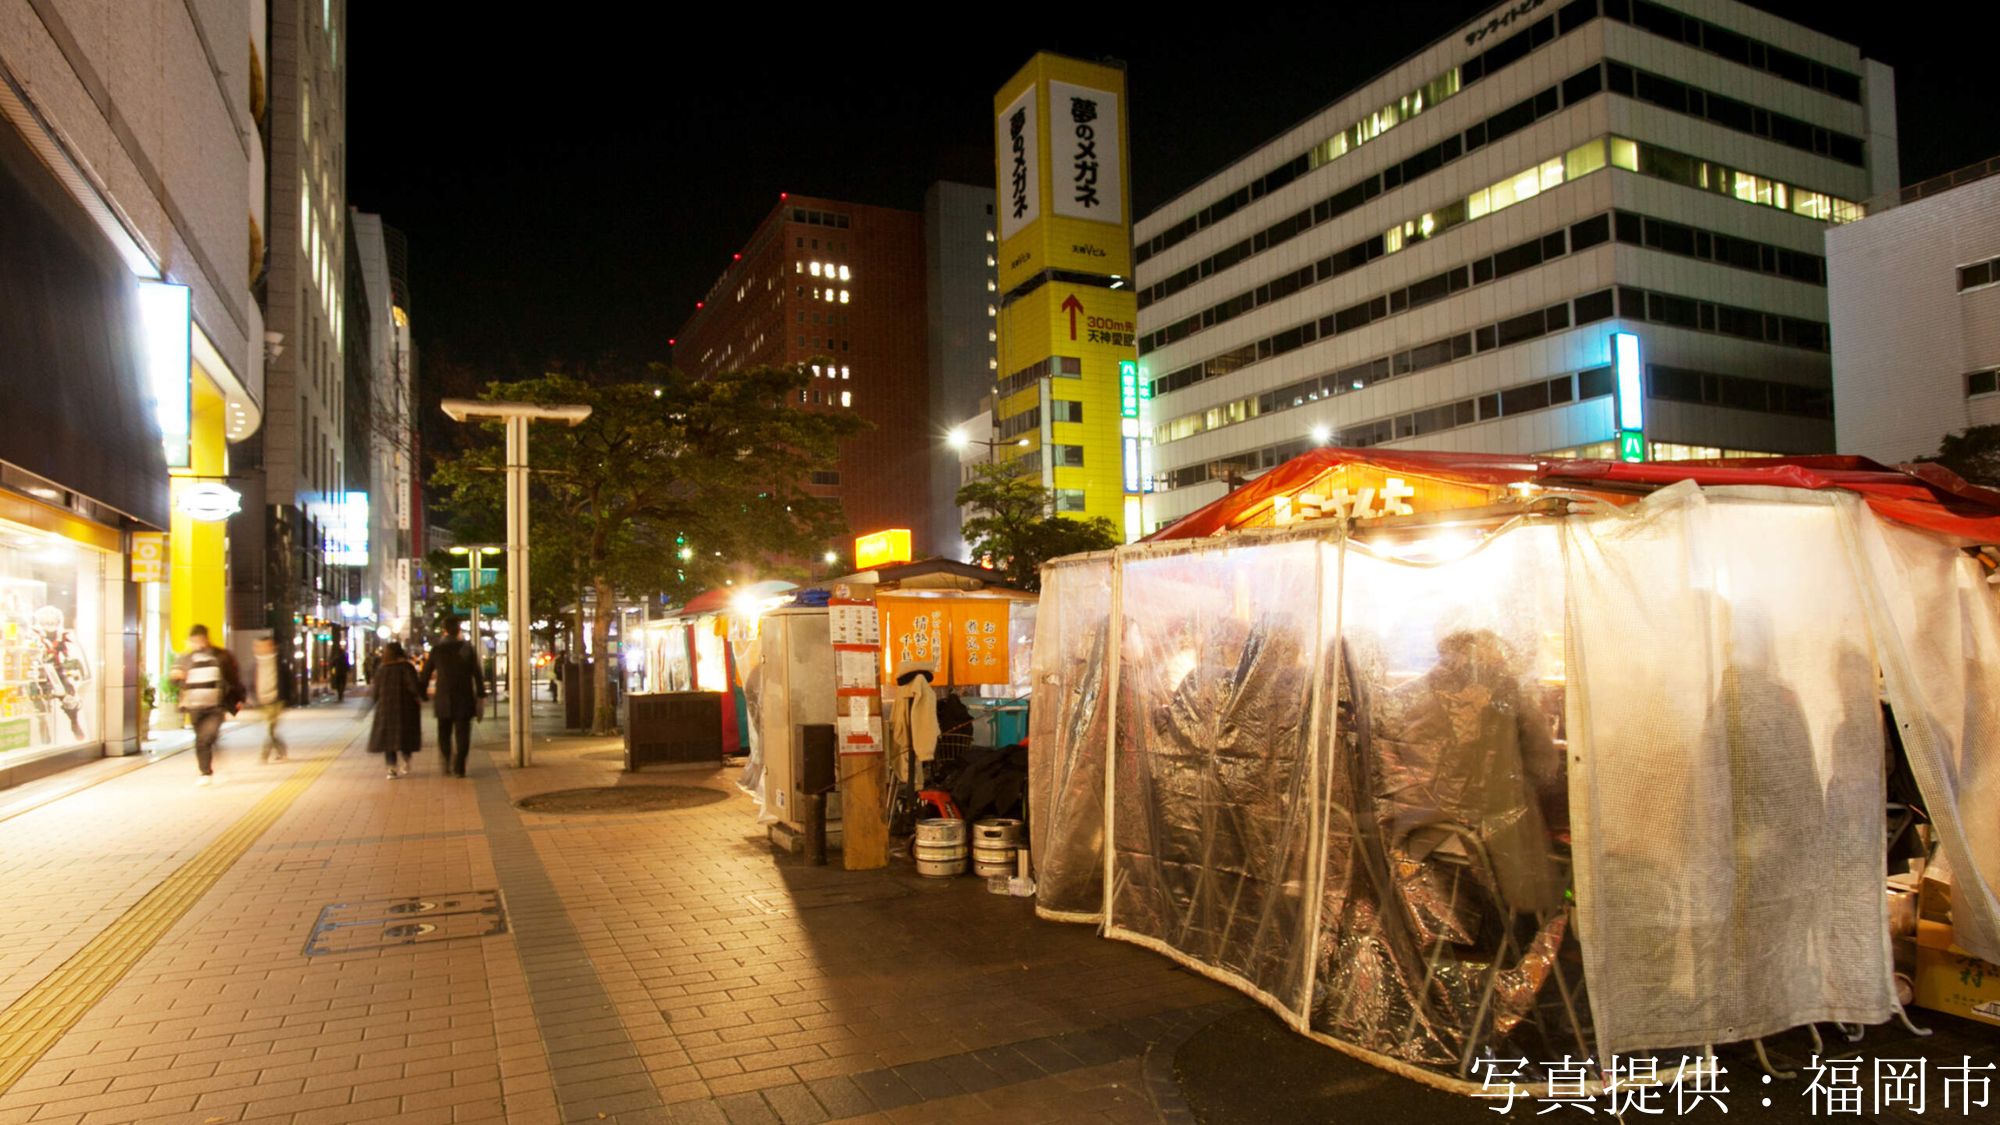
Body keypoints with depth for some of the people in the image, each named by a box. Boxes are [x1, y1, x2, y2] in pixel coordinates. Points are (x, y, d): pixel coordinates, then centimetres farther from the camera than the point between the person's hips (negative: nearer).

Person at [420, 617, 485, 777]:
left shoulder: (436, 649, -2)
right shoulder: (467, 648, -5)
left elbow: (426, 673, 3)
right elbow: (476, 673, -5)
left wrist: (423, 694, 14)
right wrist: (481, 694, 1)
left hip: (443, 700, 1)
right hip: (464, 700, -1)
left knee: (444, 735, 17)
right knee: (462, 735, 4)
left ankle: (447, 764, 12)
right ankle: (459, 768, 0)